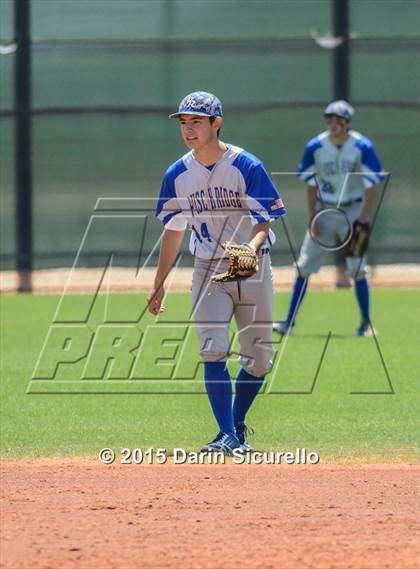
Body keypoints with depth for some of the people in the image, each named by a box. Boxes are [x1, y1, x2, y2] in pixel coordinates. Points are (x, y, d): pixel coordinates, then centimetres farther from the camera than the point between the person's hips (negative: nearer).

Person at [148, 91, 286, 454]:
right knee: (214, 351, -14)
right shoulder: (178, 174, 1)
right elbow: (174, 229, 11)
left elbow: (265, 220, -13)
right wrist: (159, 284, 12)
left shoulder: (247, 167, -12)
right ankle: (228, 436, -14)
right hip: (209, 270, 2)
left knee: (259, 357, 3)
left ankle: (238, 426, 23)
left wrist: (253, 247, -35)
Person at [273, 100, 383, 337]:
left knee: (357, 269, -5)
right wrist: (313, 218, -3)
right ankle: (290, 322, 2)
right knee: (303, 266, -2)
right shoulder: (316, 146, -4)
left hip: (353, 211, -2)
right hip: (324, 211, 3)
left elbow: (372, 185, -9)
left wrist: (362, 220, -16)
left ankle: (366, 324, 7)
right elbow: (311, 184, 4)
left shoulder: (362, 147, -11)